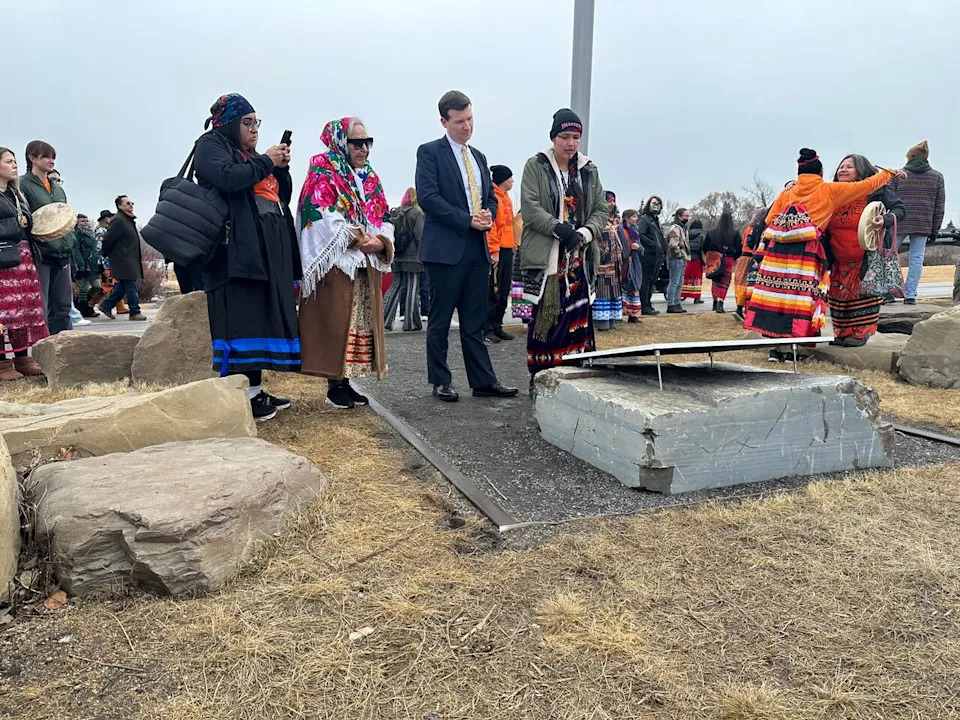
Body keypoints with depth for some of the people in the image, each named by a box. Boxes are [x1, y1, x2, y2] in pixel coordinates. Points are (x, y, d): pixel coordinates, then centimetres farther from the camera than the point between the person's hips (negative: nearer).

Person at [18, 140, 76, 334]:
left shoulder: (58, 188, 20)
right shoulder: (23, 184, -2)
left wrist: (71, 241, 13)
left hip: (62, 253, 7)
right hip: (39, 254, -7)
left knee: (63, 305, 9)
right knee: (39, 309, -8)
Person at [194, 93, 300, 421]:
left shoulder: (251, 156, 27)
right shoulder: (210, 145, 3)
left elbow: (282, 196, 22)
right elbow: (227, 178, -18)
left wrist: (281, 167, 6)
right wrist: (266, 162, -8)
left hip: (268, 250, 9)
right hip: (238, 248, -9)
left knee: (262, 319, 6)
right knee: (241, 319, -14)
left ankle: (255, 390, 10)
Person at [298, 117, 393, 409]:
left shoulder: (370, 177, 18)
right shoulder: (322, 171, -3)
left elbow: (384, 217, 14)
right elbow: (321, 216, -15)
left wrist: (381, 240, -7)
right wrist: (357, 239, -16)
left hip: (367, 263, 7)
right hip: (335, 262, -7)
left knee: (362, 322, 7)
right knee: (335, 321, -6)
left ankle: (345, 381, 15)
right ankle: (334, 385, 2)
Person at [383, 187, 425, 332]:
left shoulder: (394, 213, 10)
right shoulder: (416, 213, -7)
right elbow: (421, 236, -12)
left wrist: (392, 254, 14)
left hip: (396, 258, 6)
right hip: (413, 257, -6)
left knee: (396, 286, 11)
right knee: (412, 289, 1)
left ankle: (384, 319, 3)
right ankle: (411, 322, 5)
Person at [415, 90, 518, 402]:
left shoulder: (478, 157, 20)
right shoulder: (430, 152, -1)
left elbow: (491, 197, 22)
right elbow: (427, 197, -12)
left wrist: (488, 216, -2)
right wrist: (468, 220, -15)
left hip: (478, 248, 6)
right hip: (445, 248, -6)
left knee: (474, 321, 9)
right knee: (440, 321, 3)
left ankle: (483, 381, 13)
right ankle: (440, 382, 13)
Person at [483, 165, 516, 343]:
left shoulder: (506, 198, 19)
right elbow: (490, 226, -17)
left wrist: (512, 246, 15)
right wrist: (494, 251, -22)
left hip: (507, 250, 9)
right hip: (496, 251, -9)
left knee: (504, 293, 11)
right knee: (493, 292, -6)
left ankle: (497, 326, 19)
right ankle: (487, 329, -1)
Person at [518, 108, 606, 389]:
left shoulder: (589, 170, 14)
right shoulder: (535, 166, 3)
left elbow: (602, 209, 12)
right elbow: (530, 208, -7)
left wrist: (586, 232, -8)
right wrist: (559, 228, -18)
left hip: (580, 259, 4)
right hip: (545, 257, -3)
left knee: (578, 318, 2)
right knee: (544, 317, -1)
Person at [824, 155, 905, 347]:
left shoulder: (876, 190, -5)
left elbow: (899, 209, -5)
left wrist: (886, 219, -26)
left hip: (868, 257, -5)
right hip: (840, 260, 5)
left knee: (864, 293, -2)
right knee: (838, 293, 6)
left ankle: (861, 333, 8)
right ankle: (843, 332, 17)